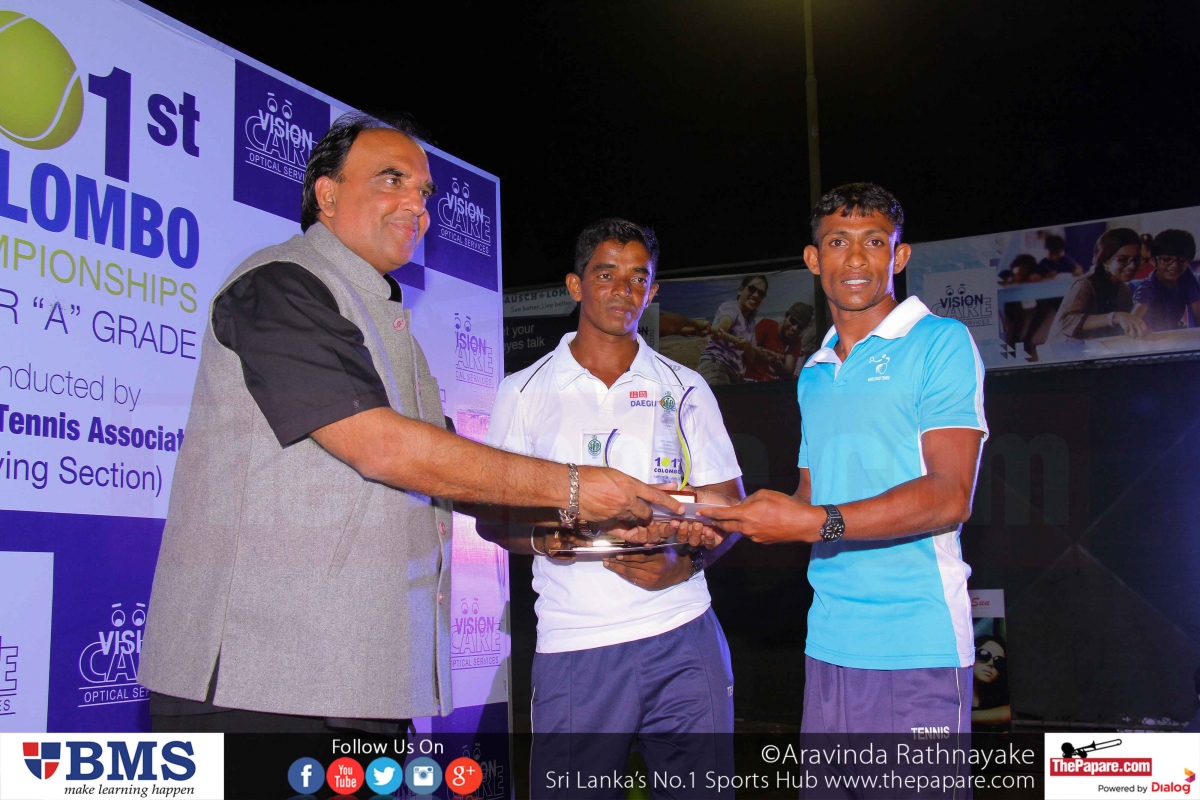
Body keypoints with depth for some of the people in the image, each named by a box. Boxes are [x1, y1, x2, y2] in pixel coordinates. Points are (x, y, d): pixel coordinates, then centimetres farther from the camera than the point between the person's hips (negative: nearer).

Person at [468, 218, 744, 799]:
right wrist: (541, 538, -14)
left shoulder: (685, 389, 11)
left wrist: (684, 563, -11)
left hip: (683, 640, 1)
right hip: (572, 646, -1)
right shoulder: (524, 392, 8)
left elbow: (728, 506, 9)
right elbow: (491, 516, 8)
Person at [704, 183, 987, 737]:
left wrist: (818, 523, -19)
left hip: (917, 647, -6)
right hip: (828, 644, 6)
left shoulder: (941, 343, -3)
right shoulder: (813, 375, 18)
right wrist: (731, 520, 5)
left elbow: (950, 495, -13)